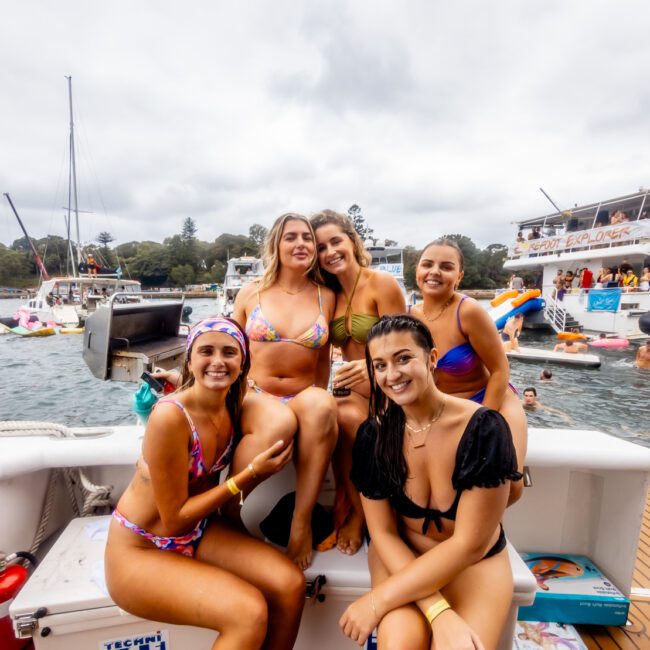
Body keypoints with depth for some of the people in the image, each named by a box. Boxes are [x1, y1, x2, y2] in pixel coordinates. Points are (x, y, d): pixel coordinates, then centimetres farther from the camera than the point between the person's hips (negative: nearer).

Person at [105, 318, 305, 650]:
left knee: (291, 584, -12)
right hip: (140, 552, -6)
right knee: (250, 613, -24)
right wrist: (250, 474, -21)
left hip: (197, 532, 6)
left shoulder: (234, 408, -7)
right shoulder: (170, 416, -28)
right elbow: (174, 519, -20)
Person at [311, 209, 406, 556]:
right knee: (345, 417, -28)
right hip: (352, 392, 4)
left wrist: (371, 366, -33)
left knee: (346, 417, -31)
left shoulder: (382, 283, -10)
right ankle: (348, 507, -5)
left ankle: (354, 512, -5)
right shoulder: (330, 294, 7)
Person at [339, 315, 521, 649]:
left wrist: (379, 600, -20)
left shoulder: (484, 429, -23)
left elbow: (469, 544, -20)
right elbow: (383, 532, -9)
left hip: (475, 562, 0)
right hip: (400, 555, 1)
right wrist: (438, 611, -23)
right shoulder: (373, 436, -14)